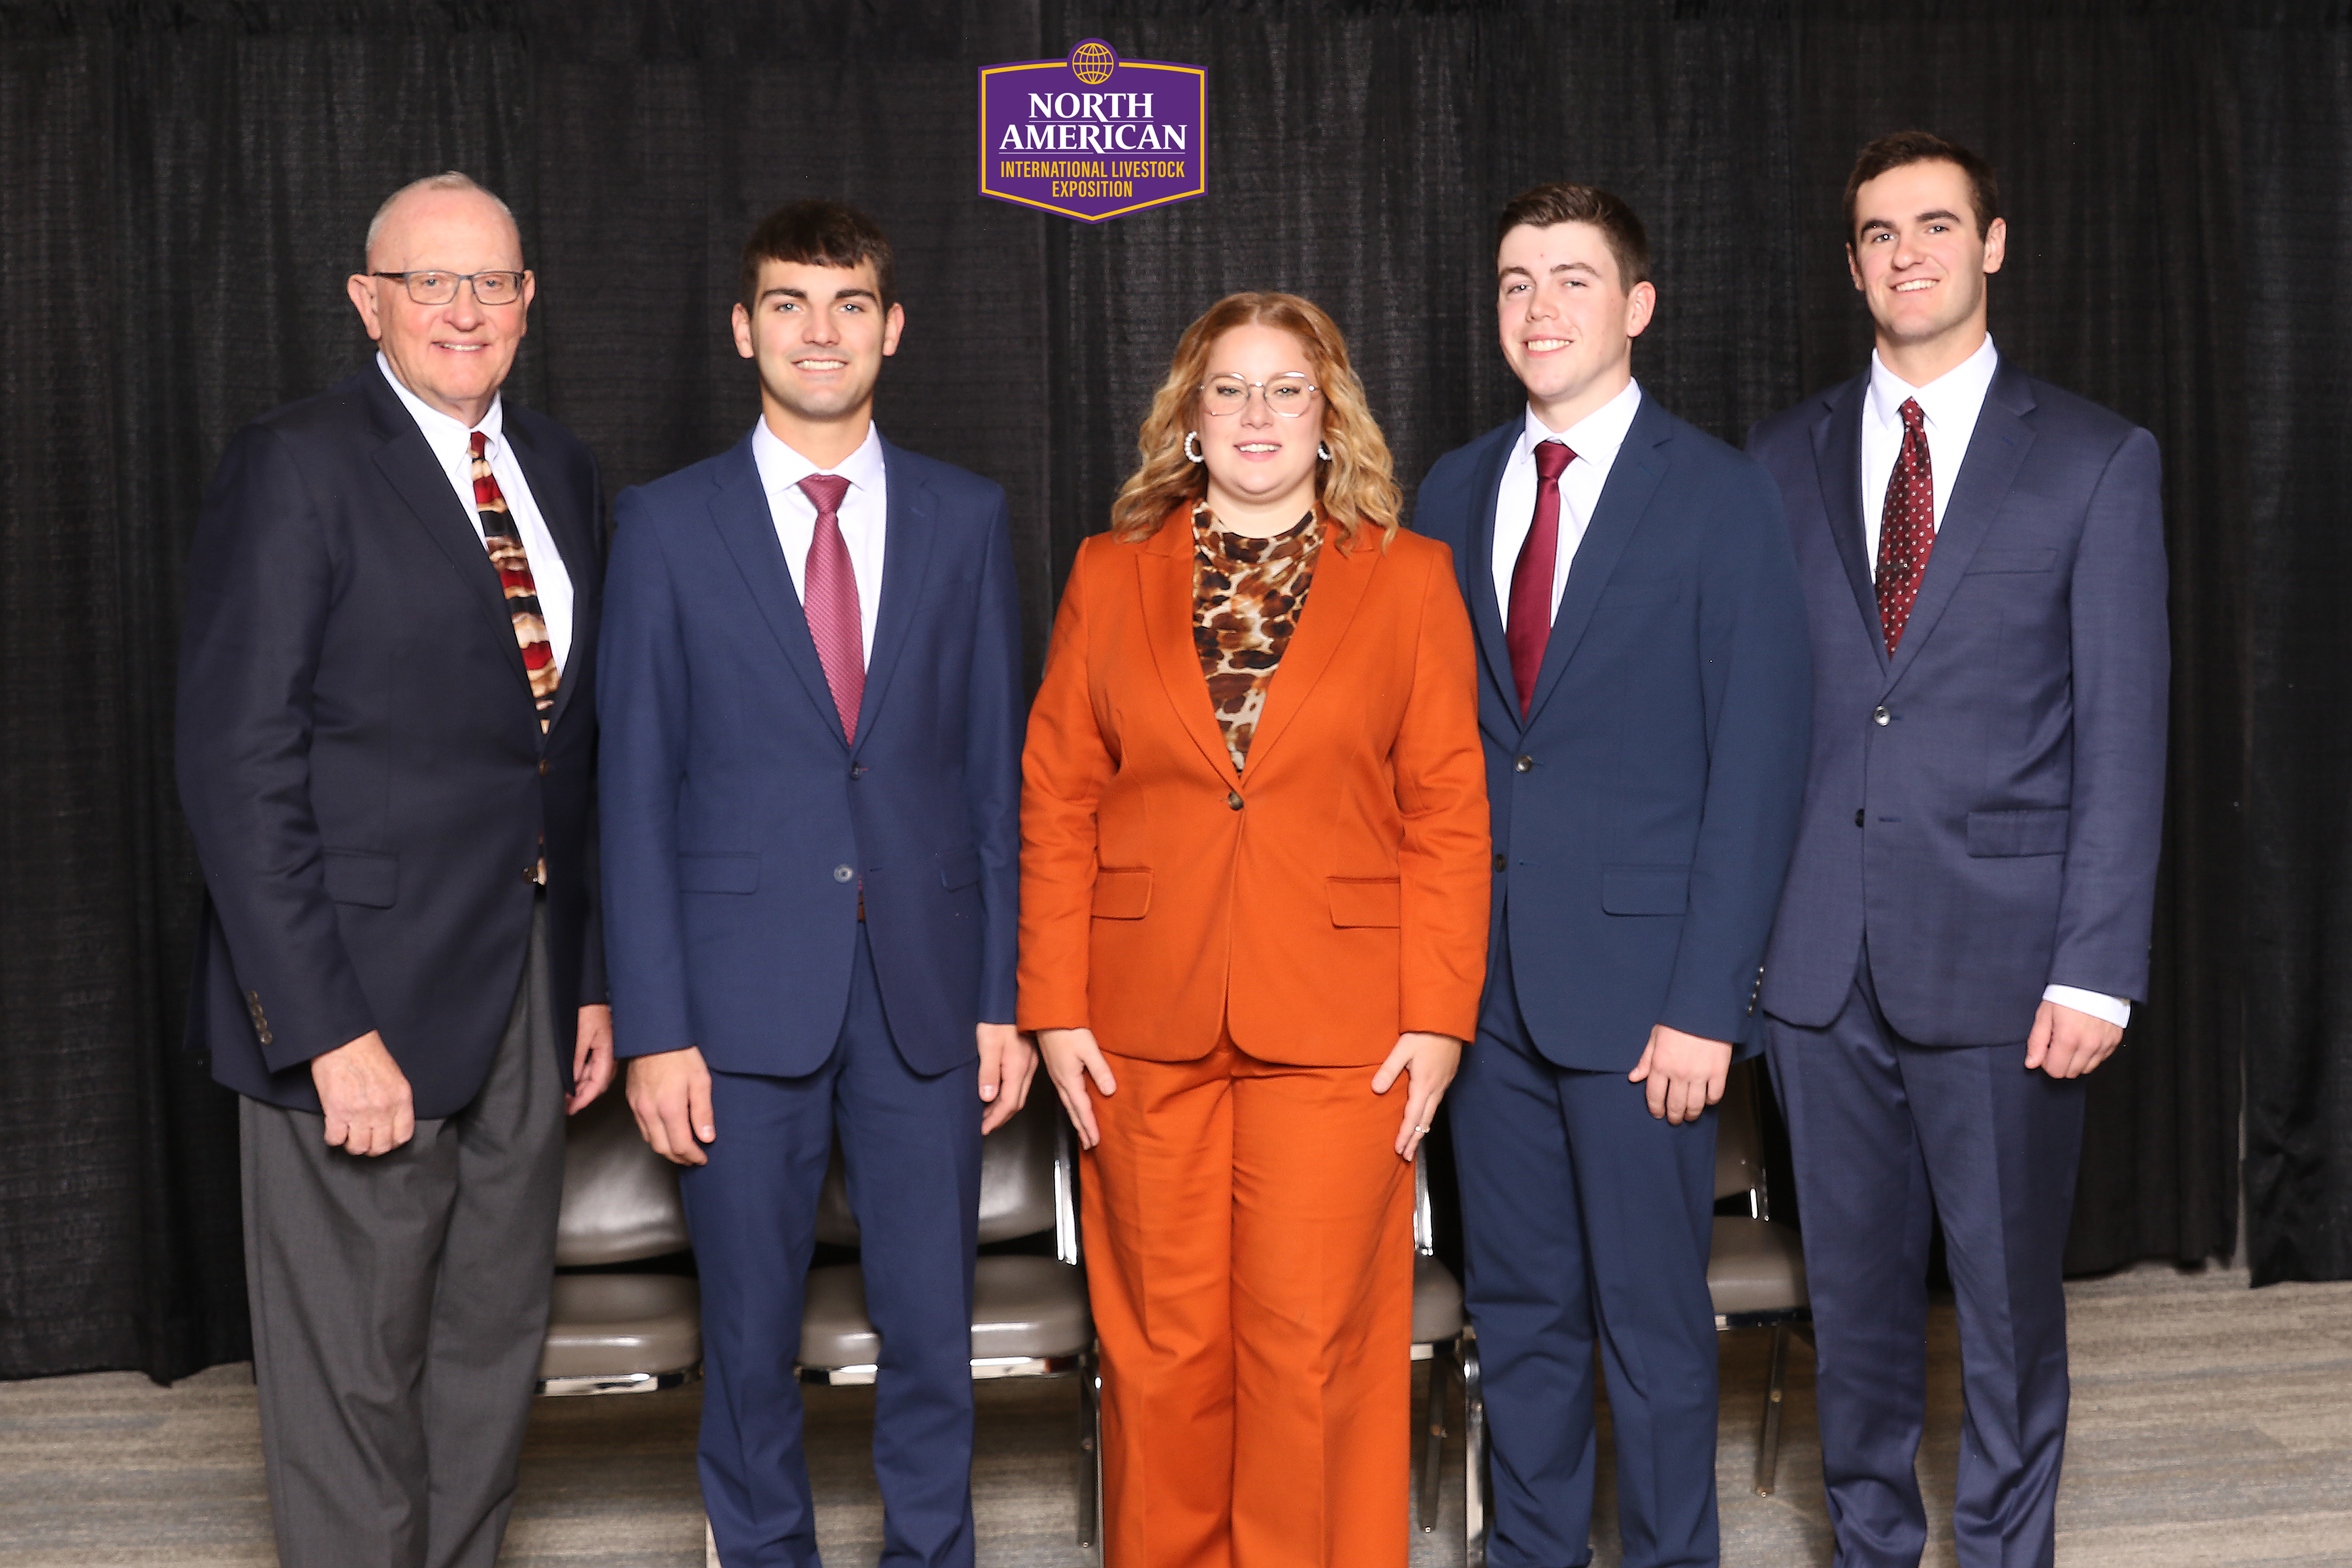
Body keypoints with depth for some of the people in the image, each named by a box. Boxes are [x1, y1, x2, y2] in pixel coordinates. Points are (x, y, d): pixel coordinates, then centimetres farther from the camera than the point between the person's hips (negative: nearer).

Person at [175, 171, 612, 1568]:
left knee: (498, 1346, 16)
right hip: (364, 990, -6)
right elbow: (240, 769, -14)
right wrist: (329, 1032, -18)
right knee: (354, 1373, 4)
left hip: (529, 987, 6)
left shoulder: (560, 470, 11)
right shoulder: (296, 469, -9)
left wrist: (594, 977, 10)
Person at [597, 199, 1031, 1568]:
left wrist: (1005, 996, 1)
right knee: (753, 1340, 9)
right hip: (745, 993, -1)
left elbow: (1001, 774, 6)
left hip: (925, 990, 1)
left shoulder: (967, 518, 6)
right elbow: (637, 794, 0)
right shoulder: (667, 527, 1)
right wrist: (654, 1029, -5)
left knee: (933, 1333, 8)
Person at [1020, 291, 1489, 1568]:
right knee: (1162, 1343, 8)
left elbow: (1448, 813, 2)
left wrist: (1437, 1018, -4)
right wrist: (1056, 1008, -1)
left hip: (1335, 1028, -1)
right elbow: (1055, 801, 6)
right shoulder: (1109, 571, 9)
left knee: (1312, 1341, 1)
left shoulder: (1408, 577, 6)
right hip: (1146, 1025, 2)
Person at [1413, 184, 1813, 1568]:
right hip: (1486, 974, 5)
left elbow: (1758, 762, -8)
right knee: (1517, 1303, 14)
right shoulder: (1455, 493, 11)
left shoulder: (1723, 496, -4)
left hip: (1638, 979, -4)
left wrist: (1706, 1000, -14)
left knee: (1652, 1313, 5)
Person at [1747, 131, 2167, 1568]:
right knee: (1856, 1291, 13)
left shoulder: (2098, 460, 1)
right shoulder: (1786, 458, 9)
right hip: (1821, 961, 3)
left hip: (1998, 959, -2)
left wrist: (2097, 968, -10)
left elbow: (2124, 735, -3)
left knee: (2009, 1301, 7)